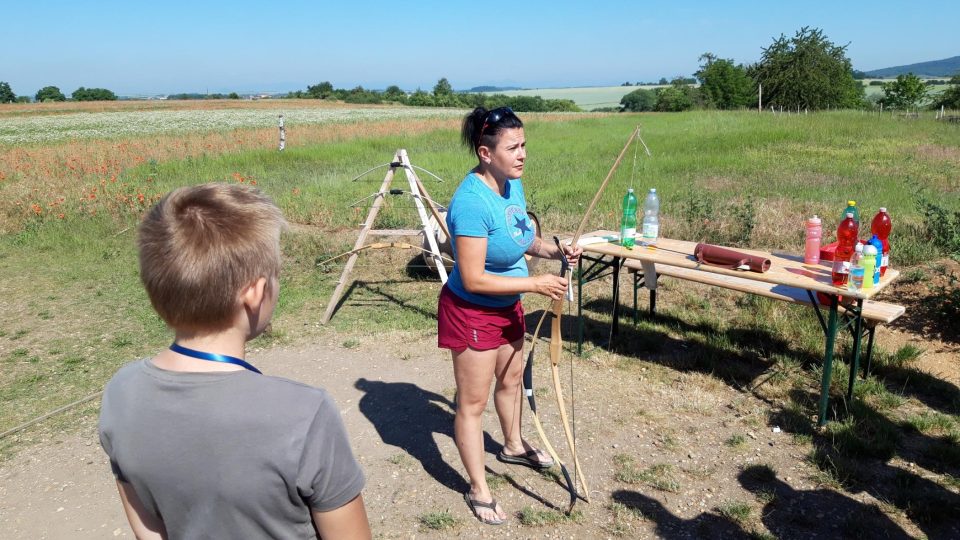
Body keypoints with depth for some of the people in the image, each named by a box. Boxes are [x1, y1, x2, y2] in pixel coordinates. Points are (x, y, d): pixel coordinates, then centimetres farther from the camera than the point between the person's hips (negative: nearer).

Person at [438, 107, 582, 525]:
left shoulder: (513, 184, -4)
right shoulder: (471, 201, -31)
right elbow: (473, 279, -30)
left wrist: (555, 251, -6)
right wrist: (536, 283, -28)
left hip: (507, 306, 9)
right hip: (472, 313, -9)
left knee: (511, 379, 27)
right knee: (472, 402, 5)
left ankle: (513, 446, 53)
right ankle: (478, 490, 22)